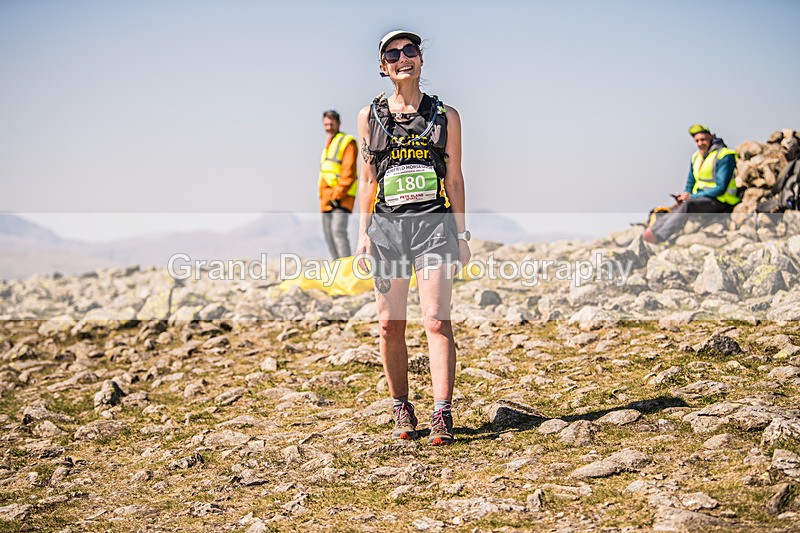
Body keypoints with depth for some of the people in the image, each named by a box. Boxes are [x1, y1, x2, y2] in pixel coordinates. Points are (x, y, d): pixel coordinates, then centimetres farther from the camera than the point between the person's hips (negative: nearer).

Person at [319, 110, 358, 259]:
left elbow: (349, 172, -12)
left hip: (341, 197, -9)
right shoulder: (327, 146, 24)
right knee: (328, 234, 5)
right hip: (326, 199, 9)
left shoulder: (347, 142, -2)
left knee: (338, 230, -21)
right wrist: (323, 197, 15)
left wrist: (337, 195, -18)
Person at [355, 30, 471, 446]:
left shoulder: (445, 116, 7)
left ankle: (442, 415, -14)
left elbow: (454, 178, 9)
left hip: (434, 223, -2)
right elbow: (367, 180, 12)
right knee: (390, 325, 3)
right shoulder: (370, 116, 9)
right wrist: (363, 233, 6)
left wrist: (461, 233, 6)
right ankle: (402, 411, 18)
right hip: (387, 226, 2)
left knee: (436, 320, -12)